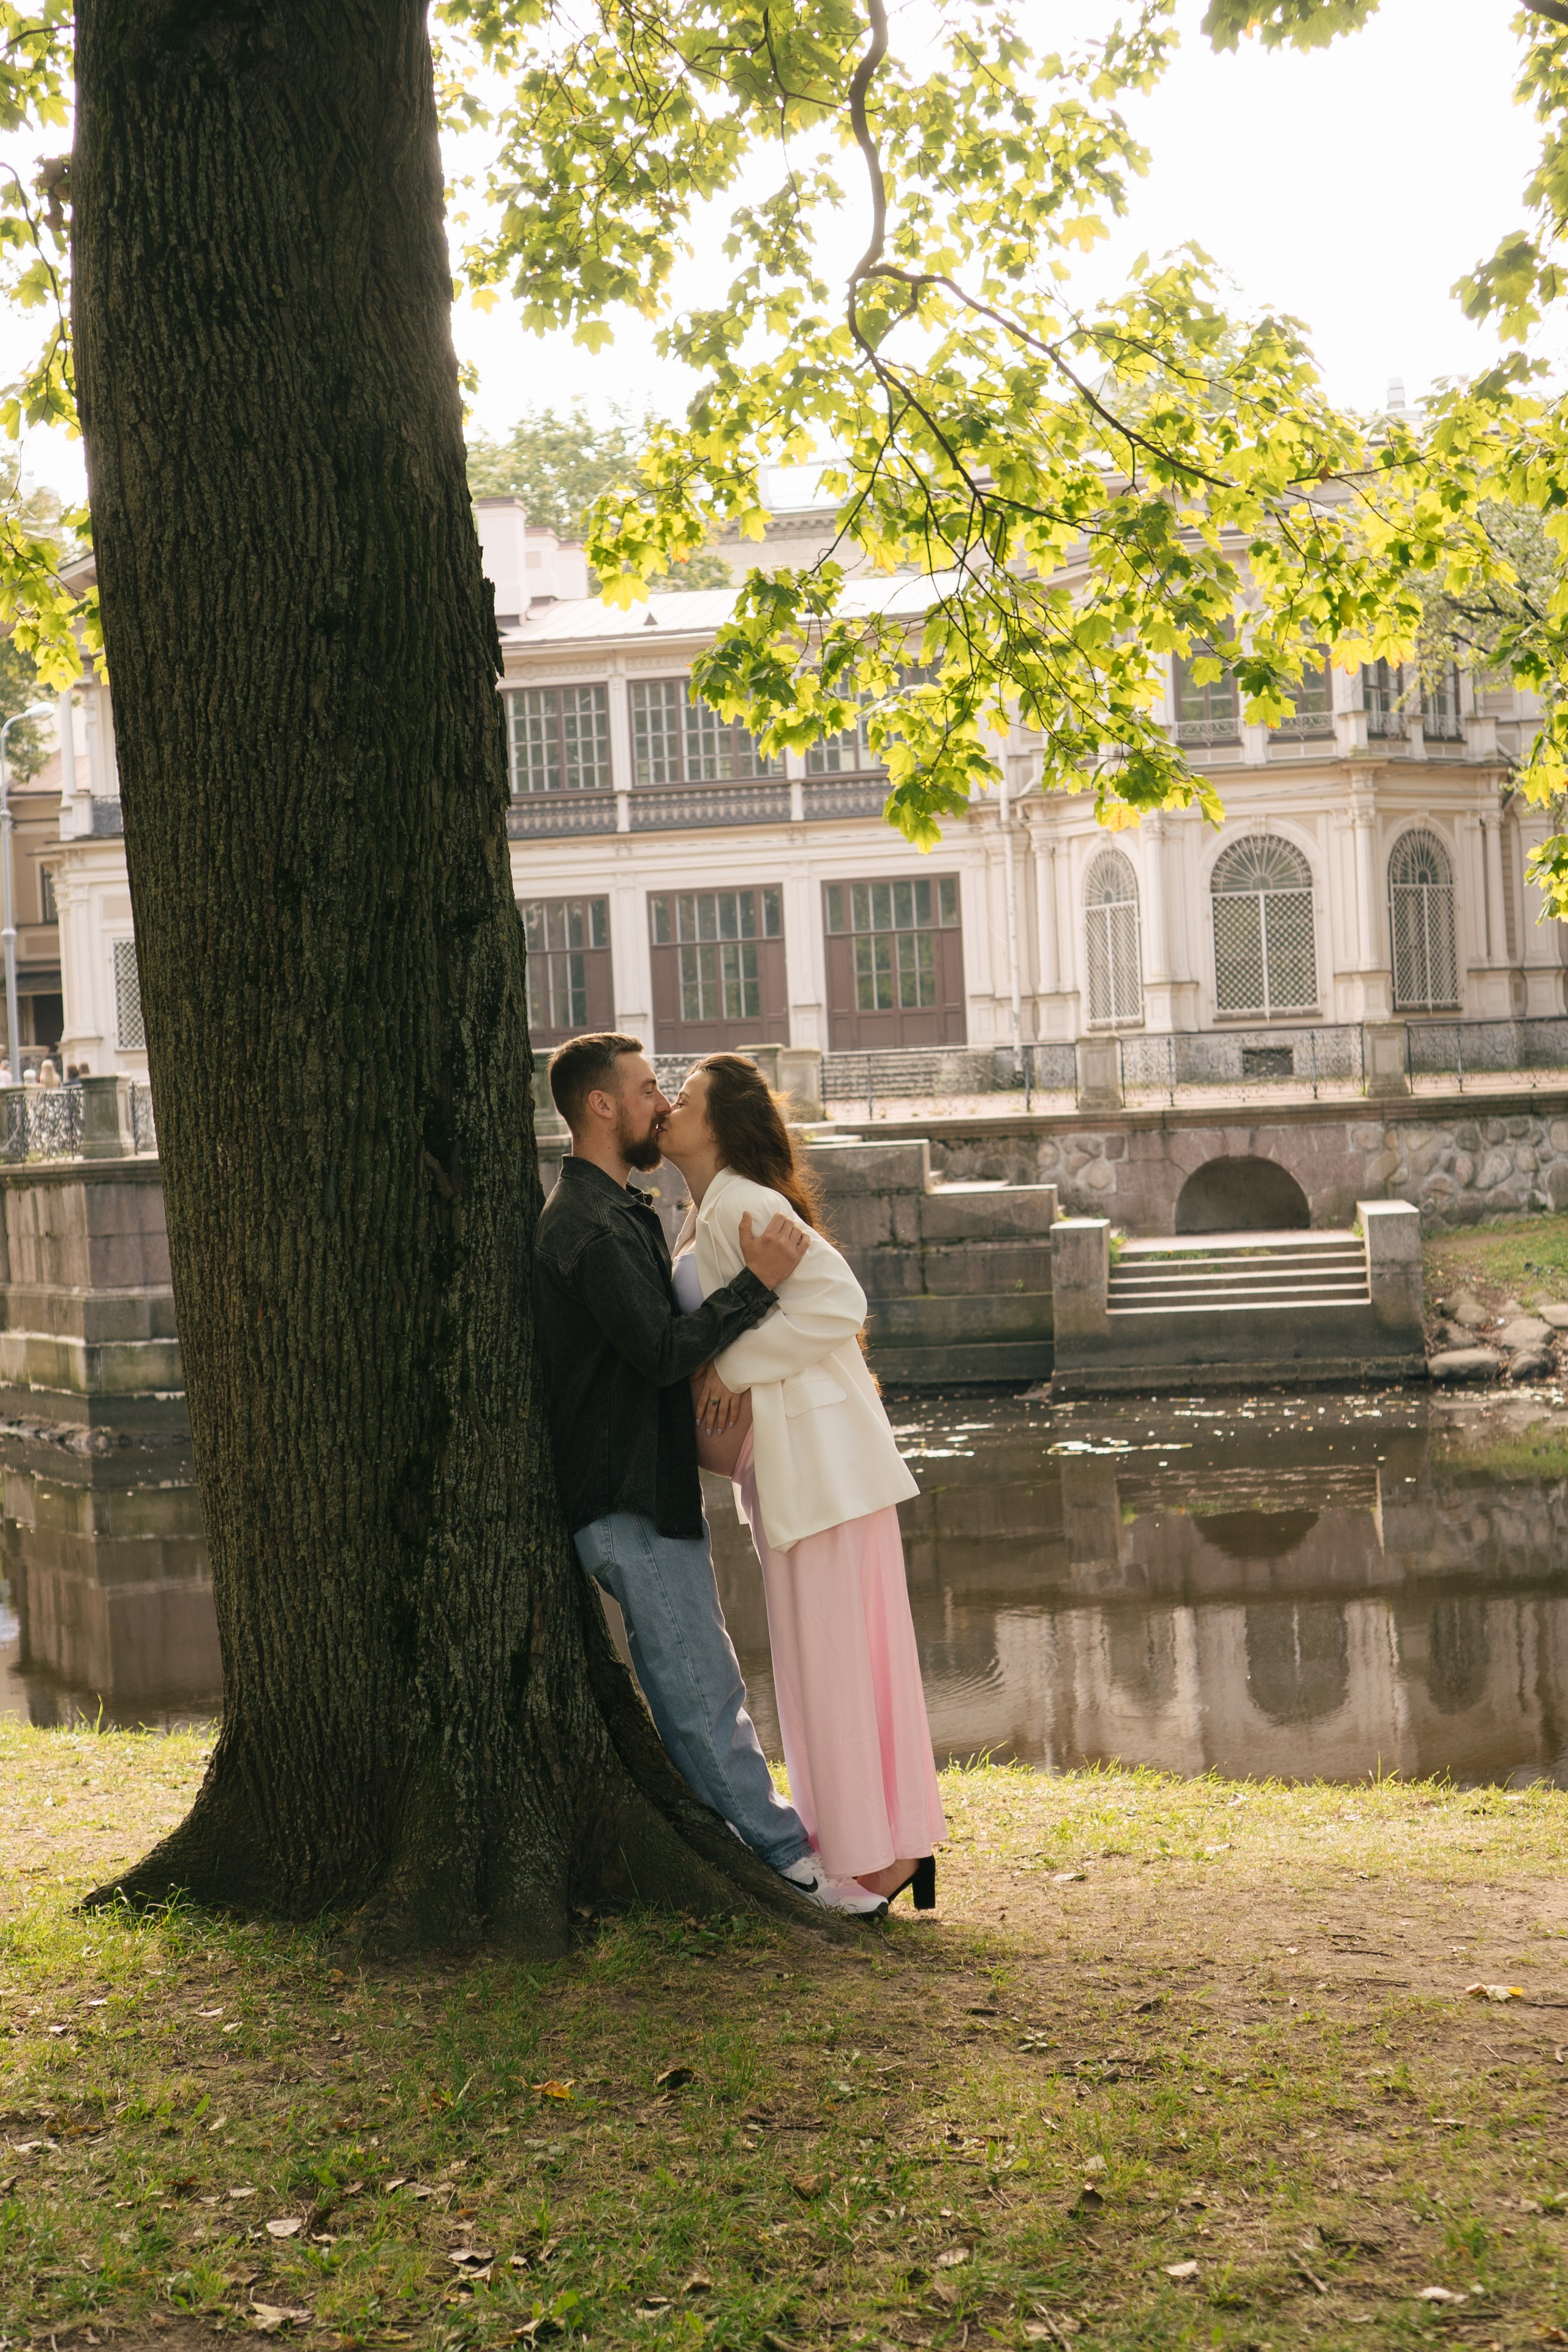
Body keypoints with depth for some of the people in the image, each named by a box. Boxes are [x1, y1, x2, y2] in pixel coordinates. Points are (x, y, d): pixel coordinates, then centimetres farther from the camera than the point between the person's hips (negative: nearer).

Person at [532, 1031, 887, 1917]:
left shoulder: (619, 1211, 17)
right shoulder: (589, 1227, -18)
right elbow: (663, 1352, -25)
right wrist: (757, 1283, -24)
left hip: (656, 1487, 11)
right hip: (631, 1503, -11)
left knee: (704, 1686, 17)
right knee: (703, 1693, -5)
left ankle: (767, 1825, 26)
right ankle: (787, 1859, -1)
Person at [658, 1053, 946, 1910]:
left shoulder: (738, 1205, -15)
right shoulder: (707, 1214, 16)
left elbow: (838, 1301, -24)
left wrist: (735, 1367, -18)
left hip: (816, 1452, -10)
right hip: (784, 1456, 10)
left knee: (832, 1652, -3)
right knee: (838, 1653, 14)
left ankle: (871, 1859, 6)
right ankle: (895, 1844, 23)